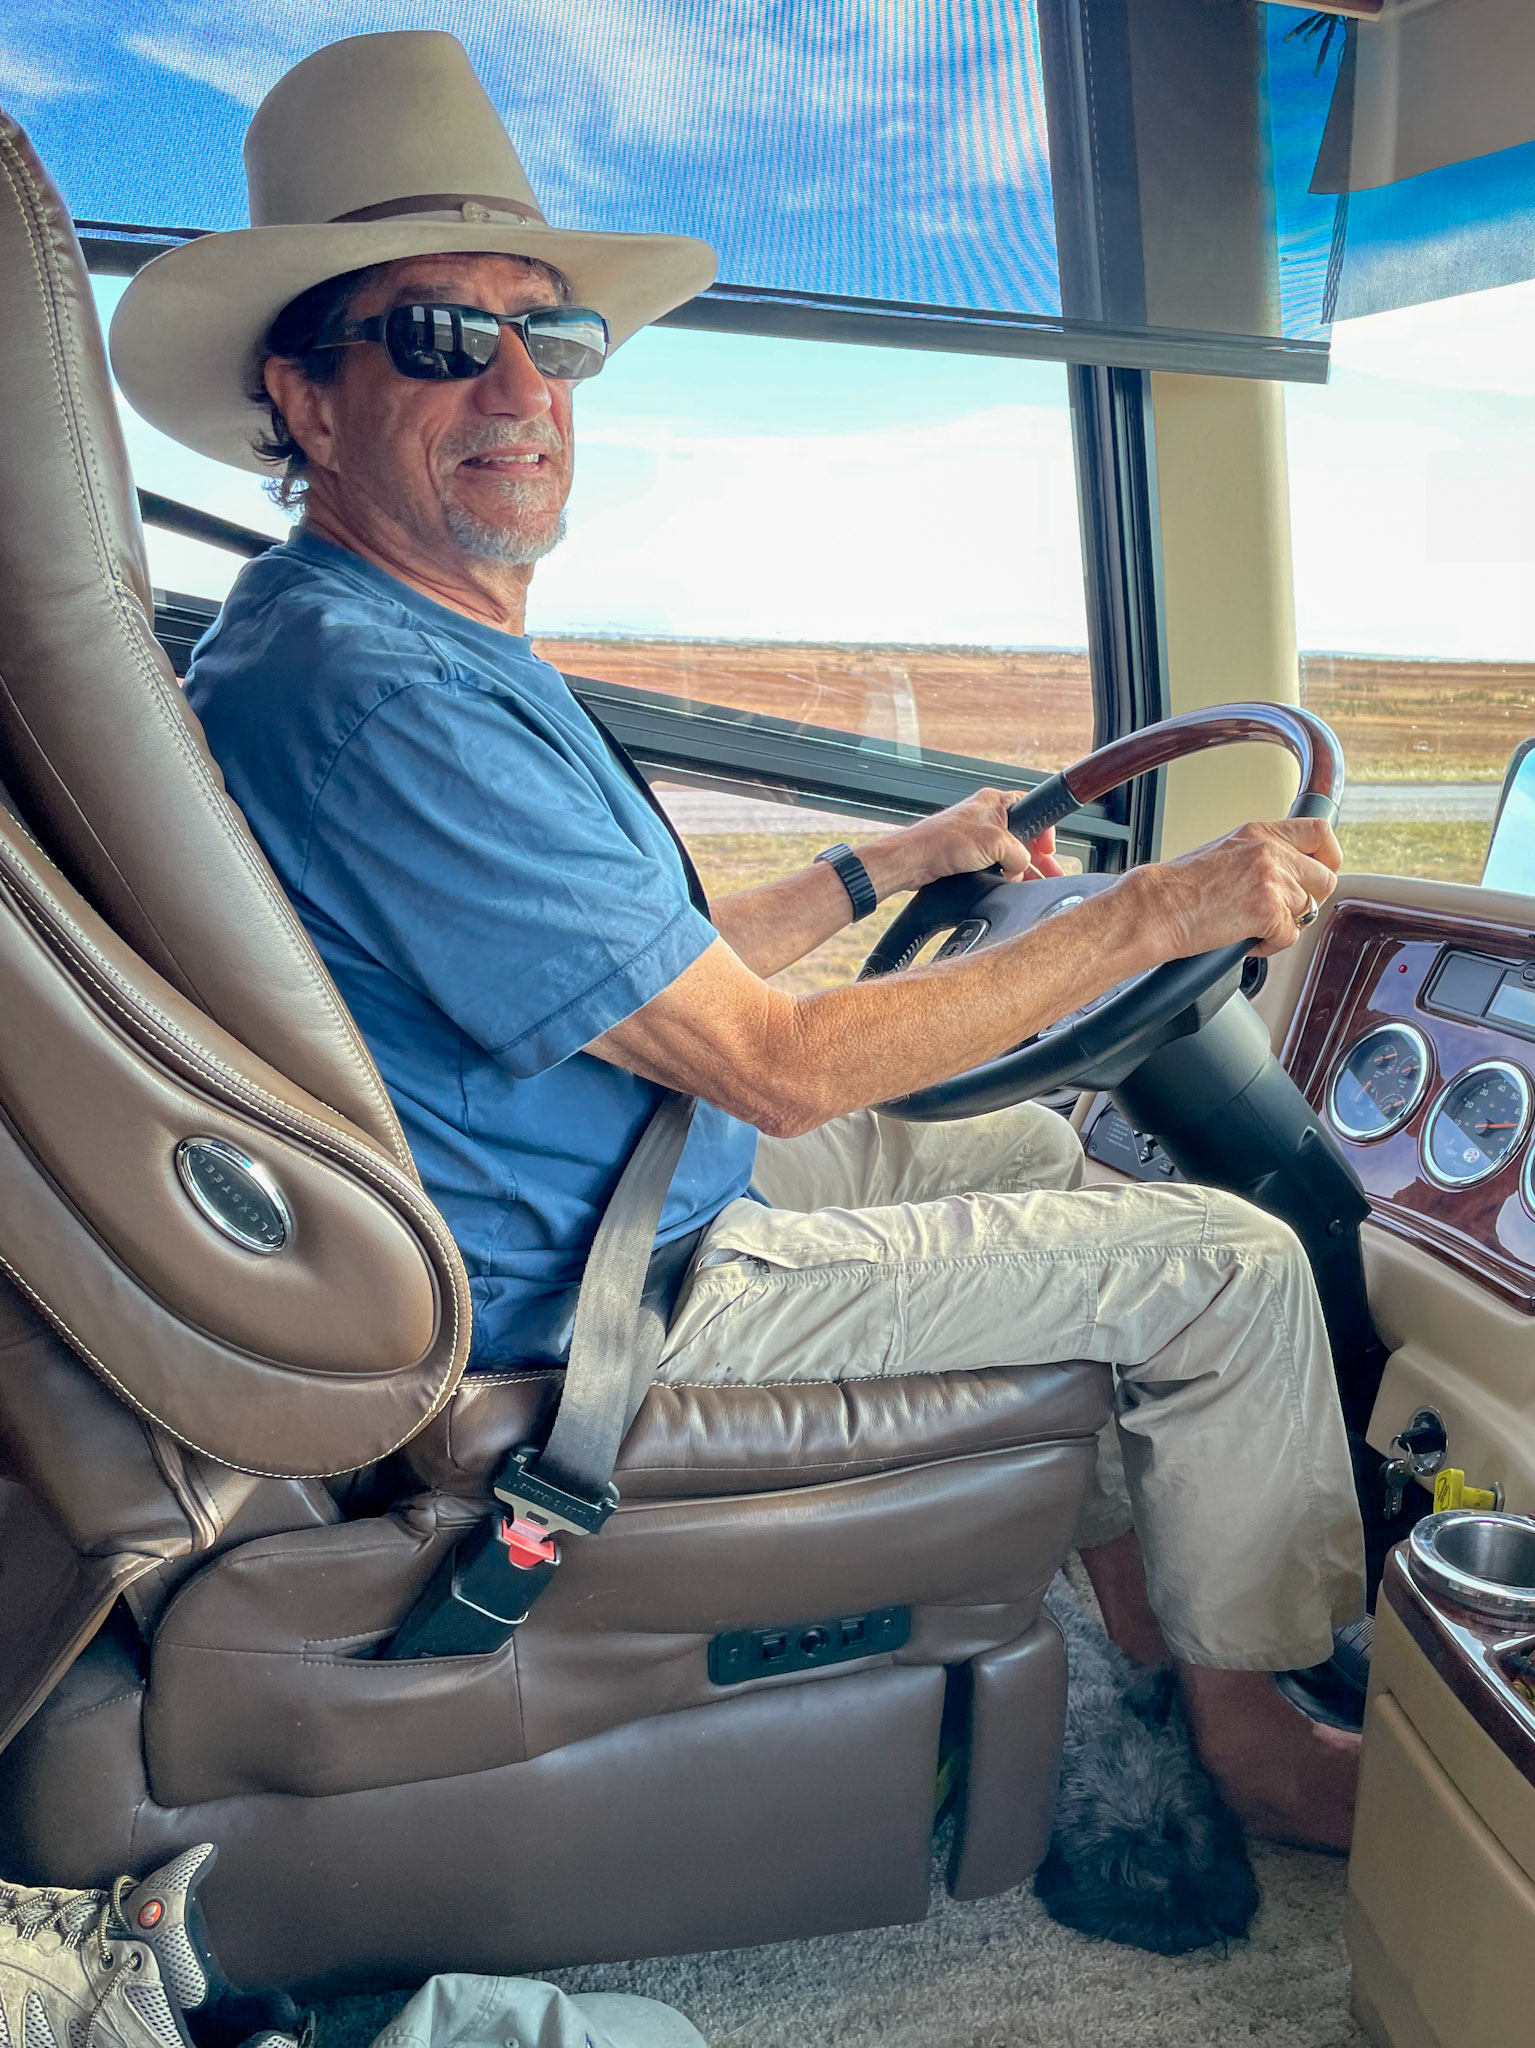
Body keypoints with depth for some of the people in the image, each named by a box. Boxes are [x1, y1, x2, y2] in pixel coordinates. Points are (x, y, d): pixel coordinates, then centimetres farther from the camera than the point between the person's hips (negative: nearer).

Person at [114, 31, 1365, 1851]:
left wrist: (903, 860, 12)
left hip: (644, 1185, 10)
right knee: (1230, 1262, -6)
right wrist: (1153, 915, -16)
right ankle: (1251, 1735, 18)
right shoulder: (369, 697, -26)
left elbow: (659, 961, 13)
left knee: (1034, 1147, 22)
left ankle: (1136, 1596, 32)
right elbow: (777, 1066, -24)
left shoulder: (419, 651, 9)